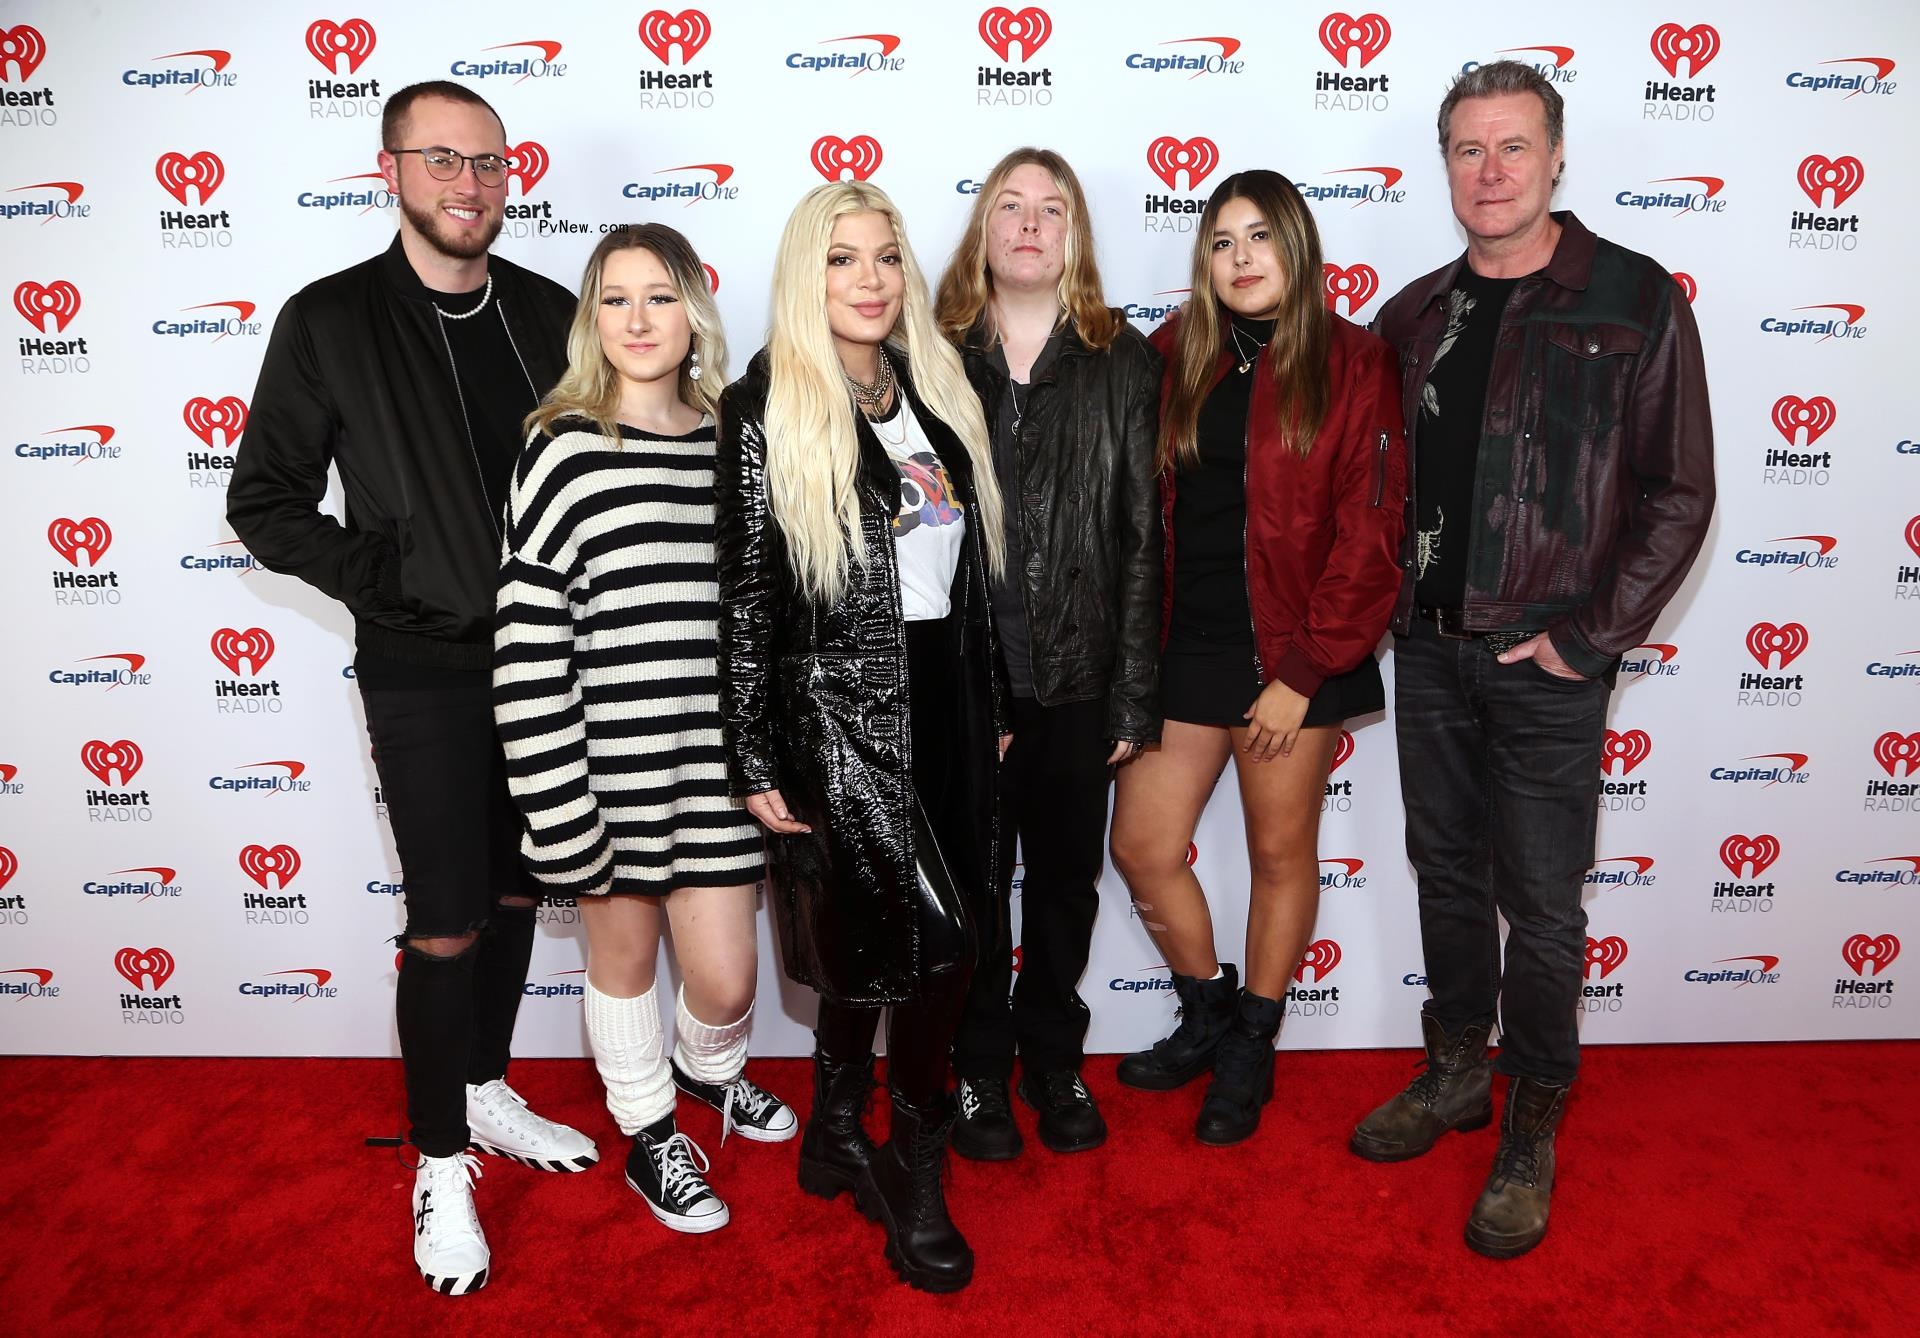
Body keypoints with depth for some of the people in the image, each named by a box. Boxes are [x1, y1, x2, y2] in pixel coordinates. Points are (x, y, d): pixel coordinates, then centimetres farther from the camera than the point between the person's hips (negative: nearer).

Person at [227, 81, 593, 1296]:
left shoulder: (551, 314, 4)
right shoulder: (330, 322, -5)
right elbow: (265, 502, -2)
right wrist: (387, 584, -11)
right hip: (427, 669, -4)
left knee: (517, 893, 16)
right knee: (447, 925, 1)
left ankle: (487, 1093, 38)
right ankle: (443, 1164, 22)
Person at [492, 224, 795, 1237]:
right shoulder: (563, 449, -8)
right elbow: (528, 645, -12)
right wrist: (561, 812, -14)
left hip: (715, 758, 3)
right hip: (607, 761, -3)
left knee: (726, 980, 6)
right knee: (624, 957, 16)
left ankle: (708, 1070, 43)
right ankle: (649, 1136, 42)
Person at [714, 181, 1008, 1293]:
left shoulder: (937, 393, 11)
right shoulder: (768, 410, -6)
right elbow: (746, 596, -8)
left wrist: (991, 704, 15)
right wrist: (759, 762, -9)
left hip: (945, 698, 6)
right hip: (841, 710, -5)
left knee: (872, 946, 12)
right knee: (934, 939, -4)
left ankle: (839, 1135, 33)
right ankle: (913, 1175, 19)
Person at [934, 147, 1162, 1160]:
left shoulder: (1125, 365, 2)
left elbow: (1144, 540, 0)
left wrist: (1135, 695, -3)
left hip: (1078, 678, 1)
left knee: (1067, 881, 15)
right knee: (972, 884, 12)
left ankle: (1053, 1058, 36)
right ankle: (979, 1066, 33)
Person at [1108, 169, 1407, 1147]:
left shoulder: (1353, 365, -4)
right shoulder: (1171, 358, 5)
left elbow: (1369, 535, -8)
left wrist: (1304, 671, -12)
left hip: (1291, 653, -3)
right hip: (1181, 643, 4)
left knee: (1282, 853, 10)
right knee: (1142, 847, 6)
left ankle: (1252, 1047, 33)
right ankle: (1207, 1012, 33)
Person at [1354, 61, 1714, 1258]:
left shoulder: (1636, 300, -6)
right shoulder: (1418, 313, 8)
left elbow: (1679, 493, -7)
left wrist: (1588, 639, -11)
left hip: (1543, 664, -4)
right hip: (1428, 651, 5)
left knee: (1541, 904, 5)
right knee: (1447, 871, 16)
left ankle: (1533, 1127, 24)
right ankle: (1458, 1070, 35)